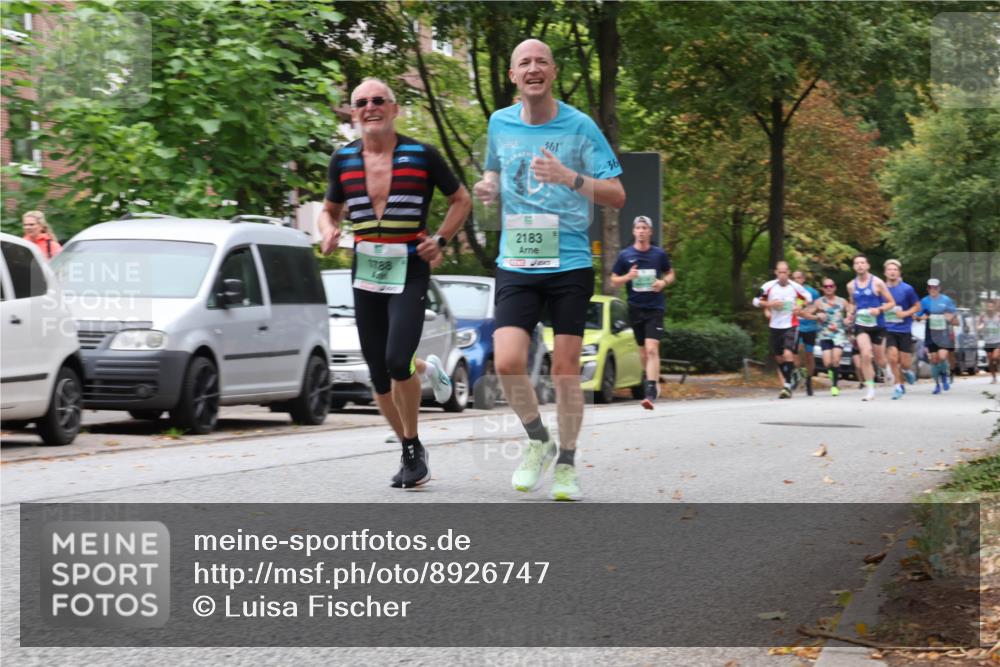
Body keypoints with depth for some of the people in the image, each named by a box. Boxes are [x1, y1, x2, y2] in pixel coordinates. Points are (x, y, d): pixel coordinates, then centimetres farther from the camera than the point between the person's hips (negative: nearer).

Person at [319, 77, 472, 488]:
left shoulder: (422, 156, -3)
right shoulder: (343, 160, 6)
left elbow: (462, 200, 11)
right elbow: (330, 210, 21)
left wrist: (440, 240, -3)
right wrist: (329, 232, -1)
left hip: (409, 271, -4)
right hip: (365, 272, 4)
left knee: (397, 362, -20)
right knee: (379, 377, 5)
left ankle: (413, 447, 1)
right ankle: (411, 453, 24)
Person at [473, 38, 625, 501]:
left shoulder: (579, 126, -4)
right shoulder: (499, 123, 7)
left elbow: (617, 195, -4)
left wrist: (570, 178, -21)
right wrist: (488, 186, 3)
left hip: (570, 264, -2)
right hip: (516, 265, 2)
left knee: (565, 369, 1)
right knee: (507, 363, -13)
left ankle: (566, 464, 19)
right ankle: (537, 440, 13)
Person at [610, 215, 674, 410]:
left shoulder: (659, 254, 2)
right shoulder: (625, 255, 3)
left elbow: (671, 274, 15)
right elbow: (614, 281, 9)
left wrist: (664, 282, -7)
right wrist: (627, 277, -12)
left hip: (655, 308, -2)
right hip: (635, 308, 3)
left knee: (652, 349, -16)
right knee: (643, 351, 11)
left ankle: (650, 393, -23)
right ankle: (654, 382, 31)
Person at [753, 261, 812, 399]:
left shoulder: (795, 287, -5)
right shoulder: (768, 286, -5)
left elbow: (808, 298, 12)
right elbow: (756, 301, 1)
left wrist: (799, 307, -6)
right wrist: (770, 305, -15)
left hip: (791, 325, -3)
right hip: (775, 325, 3)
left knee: (788, 353, -20)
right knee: (779, 357, 12)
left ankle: (787, 385, -19)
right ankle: (787, 379, 34)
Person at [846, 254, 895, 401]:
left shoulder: (877, 283, -6)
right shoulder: (851, 286, 6)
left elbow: (891, 303, -1)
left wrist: (879, 310, -19)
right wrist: (851, 314, 4)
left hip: (877, 324, -1)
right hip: (860, 324, 1)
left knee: (880, 361, 9)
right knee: (866, 354, -21)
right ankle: (870, 389, -15)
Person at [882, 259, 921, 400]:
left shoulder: (907, 289, -6)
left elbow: (917, 306, 3)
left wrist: (905, 313, -12)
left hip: (904, 330, -1)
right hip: (888, 330, 1)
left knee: (904, 363, 0)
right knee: (893, 358, -14)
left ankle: (905, 371, 37)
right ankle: (899, 386, 4)